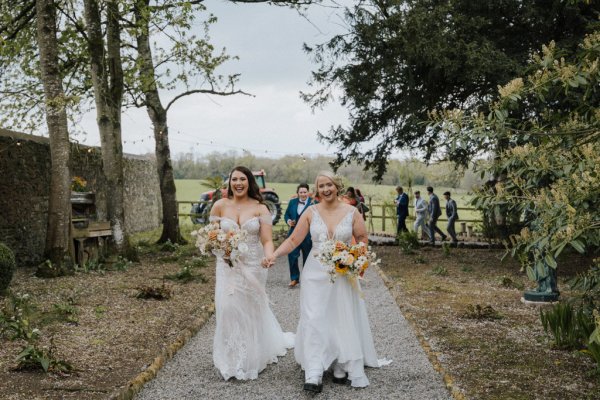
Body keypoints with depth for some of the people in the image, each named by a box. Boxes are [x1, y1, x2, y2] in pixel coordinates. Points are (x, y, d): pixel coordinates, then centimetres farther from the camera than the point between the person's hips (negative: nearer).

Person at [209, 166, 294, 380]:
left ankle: (252, 358, 28)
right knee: (229, 308, -3)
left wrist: (269, 258, -30)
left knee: (252, 310, 10)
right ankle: (232, 359, 15)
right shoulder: (220, 205, 0)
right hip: (228, 265, 1)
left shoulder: (260, 208, -5)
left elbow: (267, 240, -10)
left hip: (253, 266, -1)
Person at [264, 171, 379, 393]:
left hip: (343, 273, 0)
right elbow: (293, 240, -4)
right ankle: (314, 375, -8)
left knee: (343, 320, 3)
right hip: (315, 273, 0)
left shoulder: (352, 212, -3)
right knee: (314, 319, -6)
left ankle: (341, 368, 17)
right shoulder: (311, 212, -3)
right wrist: (273, 255, -18)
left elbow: (362, 238, 8)